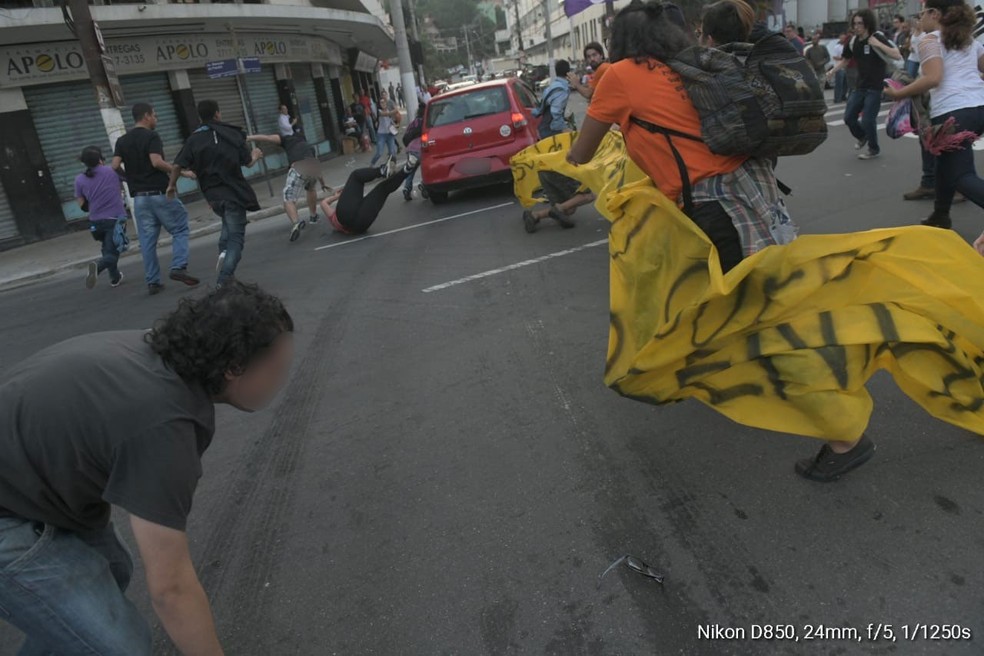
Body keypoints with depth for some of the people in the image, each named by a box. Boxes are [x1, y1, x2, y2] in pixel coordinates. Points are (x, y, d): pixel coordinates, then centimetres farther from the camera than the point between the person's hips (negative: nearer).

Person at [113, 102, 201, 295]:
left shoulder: (122, 140, 11)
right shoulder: (151, 136, -7)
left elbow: (115, 166, 3)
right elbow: (157, 162, -21)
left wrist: (132, 174, 19)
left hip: (139, 197, 6)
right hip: (159, 193, -6)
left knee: (147, 240, 6)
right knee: (180, 229, 6)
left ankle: (152, 282, 6)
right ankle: (178, 267, -11)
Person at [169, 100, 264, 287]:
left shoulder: (194, 139, 3)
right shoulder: (232, 133, -2)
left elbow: (178, 165, -5)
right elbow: (248, 163, 0)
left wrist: (171, 185, 11)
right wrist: (255, 156, 22)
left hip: (212, 194, 4)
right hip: (234, 192, -4)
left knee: (229, 223, 31)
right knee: (236, 236, 0)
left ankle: (223, 252, 8)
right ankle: (224, 280, -10)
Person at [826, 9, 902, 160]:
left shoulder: (878, 37, -14)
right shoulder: (853, 41, 2)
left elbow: (896, 55, -23)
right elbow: (845, 60, 18)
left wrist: (878, 44, -31)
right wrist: (832, 71, 2)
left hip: (875, 87, -6)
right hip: (860, 87, 6)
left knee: (867, 120, -6)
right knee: (848, 117, 7)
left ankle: (874, 149, 16)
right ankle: (862, 136, 37)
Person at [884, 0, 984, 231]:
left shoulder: (929, 40, -2)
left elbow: (933, 78, -16)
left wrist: (898, 93, -7)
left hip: (953, 112, -8)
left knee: (961, 176, -7)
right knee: (946, 161, 26)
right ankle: (941, 216, 34)